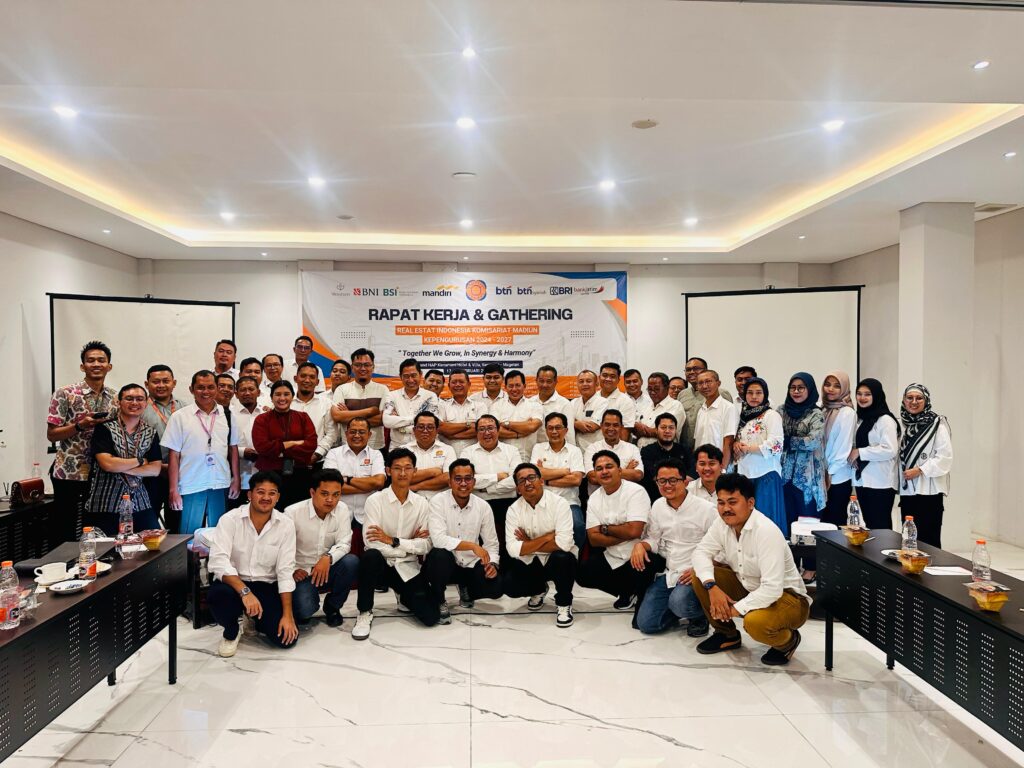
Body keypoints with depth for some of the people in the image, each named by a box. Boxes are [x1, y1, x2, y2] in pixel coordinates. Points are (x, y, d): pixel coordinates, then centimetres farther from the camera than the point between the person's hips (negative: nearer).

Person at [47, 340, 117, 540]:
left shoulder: (115, 398, 8)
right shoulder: (64, 394, -5)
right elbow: (51, 435, -6)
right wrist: (80, 425, -20)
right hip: (68, 474, -4)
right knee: (67, 532, 4)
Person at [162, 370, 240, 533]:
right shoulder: (179, 417, -1)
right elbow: (174, 455, -2)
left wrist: (236, 479, 7)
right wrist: (173, 490, -5)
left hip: (220, 486, 2)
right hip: (191, 488, -2)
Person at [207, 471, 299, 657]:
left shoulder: (286, 525, -8)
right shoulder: (230, 520, -12)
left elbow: (285, 571, -8)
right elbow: (218, 561, -23)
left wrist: (287, 615, -15)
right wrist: (245, 591, -37)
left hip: (267, 586, 1)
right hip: (233, 583, -1)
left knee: (286, 638, -17)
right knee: (218, 594, -36)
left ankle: (257, 620, 19)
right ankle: (231, 631, -1)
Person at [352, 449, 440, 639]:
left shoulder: (421, 504, 0)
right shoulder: (375, 500, -10)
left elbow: (426, 546, -5)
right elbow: (372, 543, -19)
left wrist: (393, 541, -19)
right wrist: (410, 546, -13)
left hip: (408, 568, 2)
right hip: (381, 564, -2)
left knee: (431, 617, -13)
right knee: (371, 556, -37)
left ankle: (404, 597, 23)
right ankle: (365, 613, -12)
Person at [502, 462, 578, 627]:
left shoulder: (559, 503, -16)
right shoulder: (514, 509, -7)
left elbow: (564, 543, -28)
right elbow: (513, 549, -18)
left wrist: (528, 544, -17)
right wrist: (547, 536, -21)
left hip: (558, 561, -3)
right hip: (530, 563, 3)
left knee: (561, 558, -36)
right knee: (509, 586, -20)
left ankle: (564, 603, -6)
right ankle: (539, 589, 17)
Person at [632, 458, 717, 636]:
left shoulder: (705, 509, -11)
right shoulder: (657, 506, 5)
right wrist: (640, 545, -11)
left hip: (694, 575, -5)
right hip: (667, 573, 5)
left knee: (679, 602, -35)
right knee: (646, 624, -3)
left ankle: (700, 615, 2)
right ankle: (684, 610, 24)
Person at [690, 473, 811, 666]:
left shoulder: (767, 532, -30)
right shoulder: (722, 523, -9)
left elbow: (772, 589, -34)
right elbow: (701, 552, -6)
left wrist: (736, 609, -28)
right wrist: (712, 587, -23)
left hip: (786, 597, -7)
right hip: (747, 587, 7)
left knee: (755, 622, -36)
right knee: (700, 575, -9)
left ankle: (788, 641, 1)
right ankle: (726, 634, 10)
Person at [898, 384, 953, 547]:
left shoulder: (937, 424, -6)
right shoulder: (903, 424, 12)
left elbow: (945, 458, -13)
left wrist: (920, 470, -18)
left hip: (929, 491, -6)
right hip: (907, 491, 6)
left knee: (928, 540, -3)